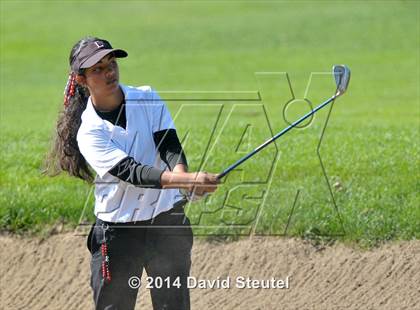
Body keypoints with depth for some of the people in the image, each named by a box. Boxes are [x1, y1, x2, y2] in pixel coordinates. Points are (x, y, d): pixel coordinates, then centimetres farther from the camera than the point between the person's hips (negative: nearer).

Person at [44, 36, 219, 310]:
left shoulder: (148, 98, 0)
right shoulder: (89, 132, -14)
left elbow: (170, 146, -12)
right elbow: (132, 173, -26)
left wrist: (181, 175, -36)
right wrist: (189, 181, -40)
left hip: (168, 224, 3)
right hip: (117, 232, -3)